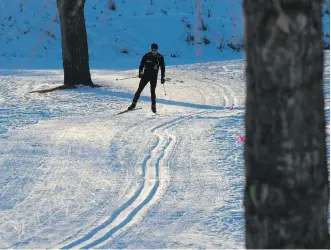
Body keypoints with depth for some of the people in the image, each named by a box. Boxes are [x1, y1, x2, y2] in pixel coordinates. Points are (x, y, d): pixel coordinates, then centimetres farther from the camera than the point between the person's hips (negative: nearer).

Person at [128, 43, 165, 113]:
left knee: (152, 91, -4)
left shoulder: (160, 57, -2)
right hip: (146, 75, 1)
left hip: (154, 77, -1)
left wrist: (162, 78, 3)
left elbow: (162, 68, 5)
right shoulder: (146, 56, -3)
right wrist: (140, 73, -13)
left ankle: (153, 106, 6)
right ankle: (134, 104, 7)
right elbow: (141, 65, 1)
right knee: (139, 89, 0)